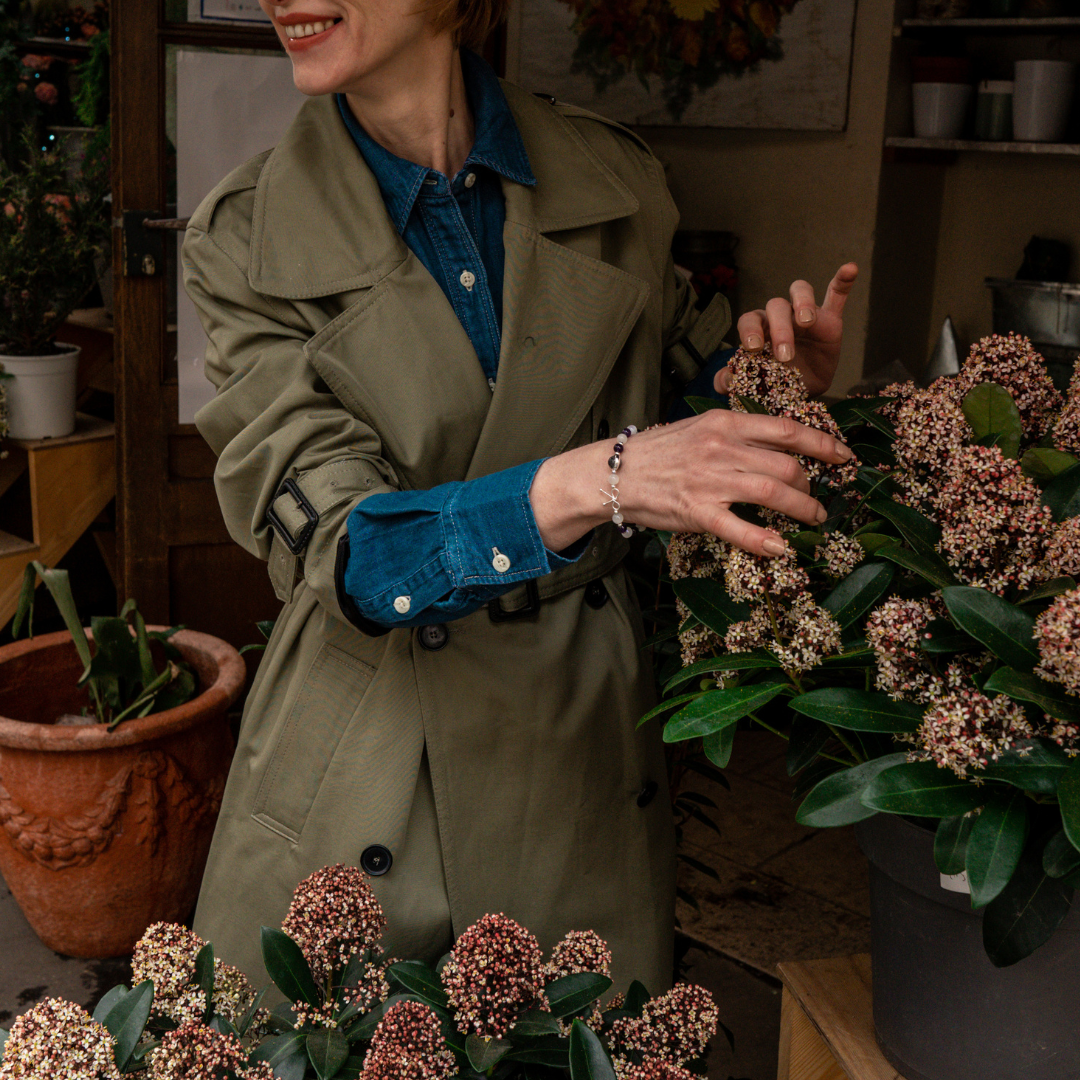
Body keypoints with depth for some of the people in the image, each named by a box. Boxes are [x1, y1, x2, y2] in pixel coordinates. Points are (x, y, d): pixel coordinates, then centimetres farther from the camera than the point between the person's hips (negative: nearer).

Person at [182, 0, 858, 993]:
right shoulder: (250, 242, -10)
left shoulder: (614, 179, -3)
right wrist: (590, 482, -35)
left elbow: (676, 391, 13)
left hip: (583, 756, 2)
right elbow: (341, 549, -20)